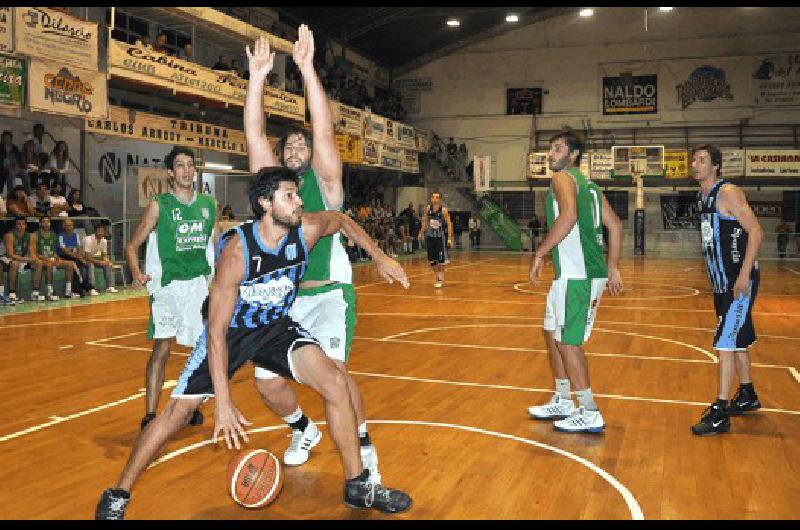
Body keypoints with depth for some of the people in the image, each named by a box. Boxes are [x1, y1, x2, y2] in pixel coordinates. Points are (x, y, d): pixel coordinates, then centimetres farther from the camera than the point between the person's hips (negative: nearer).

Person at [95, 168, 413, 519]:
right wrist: (223, 401, -35)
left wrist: (379, 257, 3)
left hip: (277, 326, 4)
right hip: (229, 332, -3)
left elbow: (341, 219, 9)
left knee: (334, 383, -14)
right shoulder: (237, 250, -31)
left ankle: (359, 487, 1)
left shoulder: (306, 230, -18)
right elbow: (216, 330, -30)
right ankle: (117, 496, 17)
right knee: (177, 412, -6)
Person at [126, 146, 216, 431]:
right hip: (168, 283, -4)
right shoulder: (159, 205, -4)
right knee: (162, 347, -12)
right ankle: (150, 415, -5)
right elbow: (133, 245, -2)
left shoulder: (209, 204, 6)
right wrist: (136, 274, -19)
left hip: (200, 283, 4)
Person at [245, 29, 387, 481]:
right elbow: (254, 132, 0)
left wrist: (307, 67, -19)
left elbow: (324, 131, -14)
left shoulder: (325, 180, 0)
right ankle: (304, 431, 31)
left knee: (332, 372, -22)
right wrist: (258, 74, -7)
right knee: (268, 381, 0)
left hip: (330, 294, -4)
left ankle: (363, 447, 1)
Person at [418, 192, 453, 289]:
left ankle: (441, 279, 7)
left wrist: (449, 239, -15)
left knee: (441, 260, -3)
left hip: (441, 236, -5)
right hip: (430, 236, 5)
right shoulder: (428, 209, -2)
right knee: (432, 260, 7)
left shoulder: (443, 210, -15)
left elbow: (449, 224, -11)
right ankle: (438, 277, 23)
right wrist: (421, 233, 13)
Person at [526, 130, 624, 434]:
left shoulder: (563, 176, -6)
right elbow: (615, 225, 18)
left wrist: (539, 254, -19)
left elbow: (568, 216, -25)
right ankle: (562, 403, 27)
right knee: (552, 334, 18)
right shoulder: (588, 184, 21)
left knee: (568, 342, -2)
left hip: (576, 275, -10)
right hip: (593, 272, 10)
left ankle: (590, 415, 5)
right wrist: (614, 269, 19)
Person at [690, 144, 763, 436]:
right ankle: (747, 395, 35)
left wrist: (744, 274, -25)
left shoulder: (728, 193, -14)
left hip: (739, 280, -9)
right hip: (722, 280, 9)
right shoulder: (702, 197, 12)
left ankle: (720, 413, -8)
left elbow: (756, 232, -19)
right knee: (738, 338, 19)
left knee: (726, 341, -11)